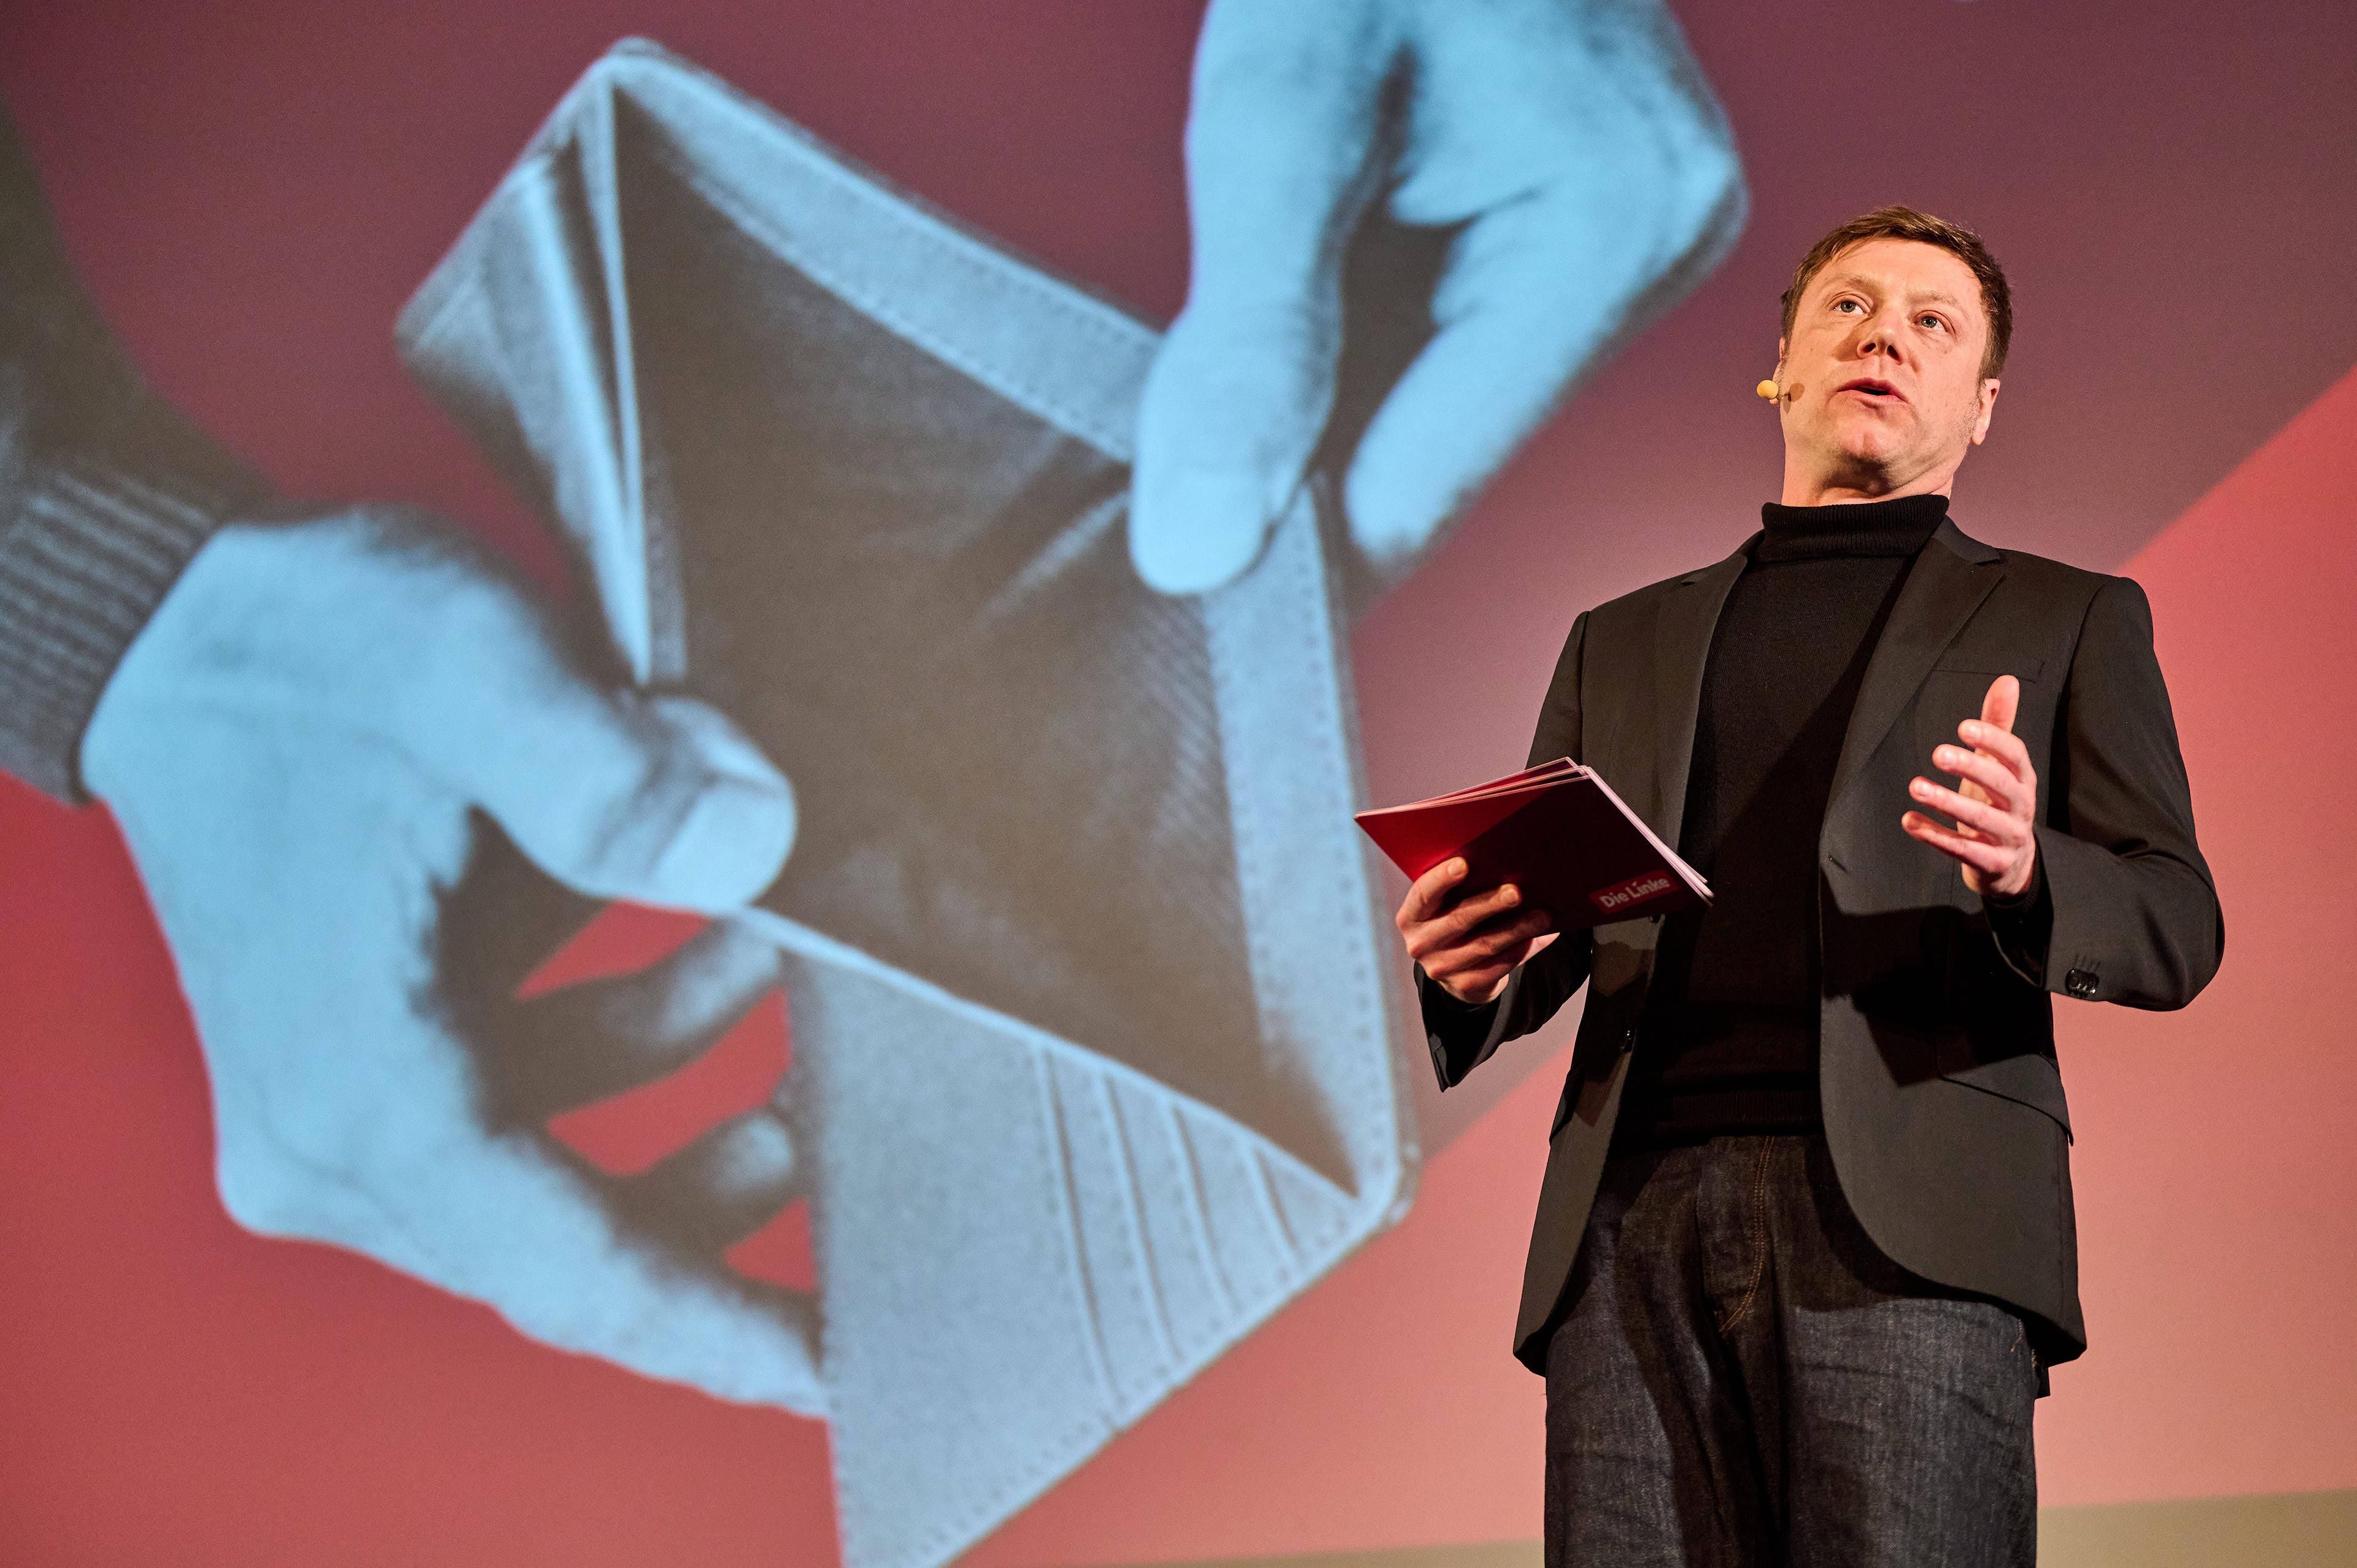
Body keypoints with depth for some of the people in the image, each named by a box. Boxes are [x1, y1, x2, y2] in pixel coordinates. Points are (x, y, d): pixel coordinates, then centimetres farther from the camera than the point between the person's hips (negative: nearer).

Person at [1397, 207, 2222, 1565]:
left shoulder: (2066, 620, 20)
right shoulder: (1623, 642, 28)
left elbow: (2177, 928, 9)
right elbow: (1538, 941, 24)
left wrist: (2029, 874, -14)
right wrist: (1472, 967, -1)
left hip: (1907, 1216, -3)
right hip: (1637, 1225, 3)